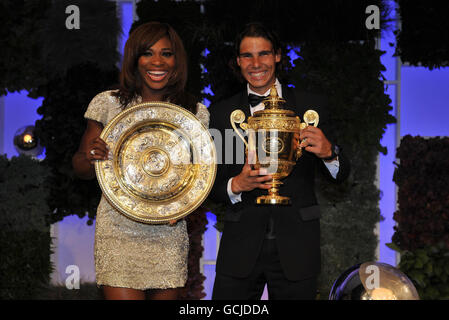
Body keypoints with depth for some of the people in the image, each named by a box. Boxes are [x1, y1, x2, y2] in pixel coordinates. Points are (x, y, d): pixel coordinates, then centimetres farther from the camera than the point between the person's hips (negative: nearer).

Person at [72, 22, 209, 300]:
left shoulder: (194, 112, 3)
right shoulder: (108, 104, 1)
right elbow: (81, 168, 6)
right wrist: (90, 158, -17)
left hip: (168, 233, 2)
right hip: (119, 230, -2)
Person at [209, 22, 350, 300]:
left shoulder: (312, 105, 5)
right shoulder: (221, 112, 7)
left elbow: (341, 175, 1)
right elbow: (213, 186, 7)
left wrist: (328, 152, -21)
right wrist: (236, 185, -16)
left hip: (296, 246, 0)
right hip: (241, 246, 0)